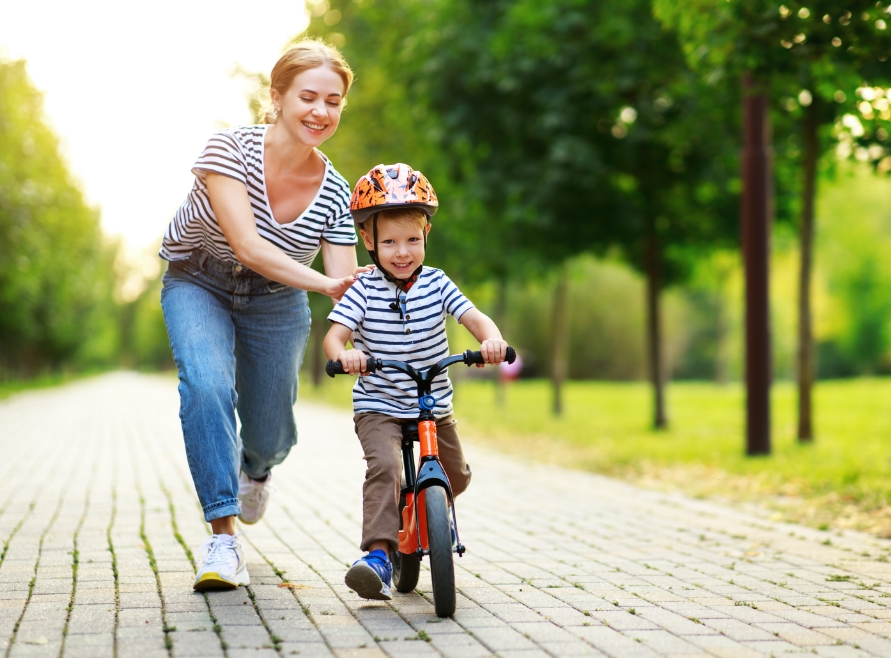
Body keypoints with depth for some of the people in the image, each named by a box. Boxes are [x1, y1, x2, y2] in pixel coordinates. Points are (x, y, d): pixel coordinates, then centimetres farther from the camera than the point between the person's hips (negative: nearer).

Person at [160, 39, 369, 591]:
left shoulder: (335, 194, -18)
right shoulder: (231, 149, -27)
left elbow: (346, 287, -18)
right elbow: (247, 246, -36)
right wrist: (324, 283, -48)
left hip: (275, 303, 3)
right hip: (199, 285, -3)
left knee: (269, 436, 8)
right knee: (207, 386, -31)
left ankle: (255, 465, 49)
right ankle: (223, 536, -24)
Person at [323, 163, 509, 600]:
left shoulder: (435, 283, -2)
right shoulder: (363, 290, -10)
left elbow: (475, 319, -10)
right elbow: (333, 336, -19)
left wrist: (492, 339, -33)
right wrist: (344, 354, -43)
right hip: (379, 407, -4)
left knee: (456, 479, 12)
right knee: (384, 466, -29)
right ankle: (378, 555, -33)